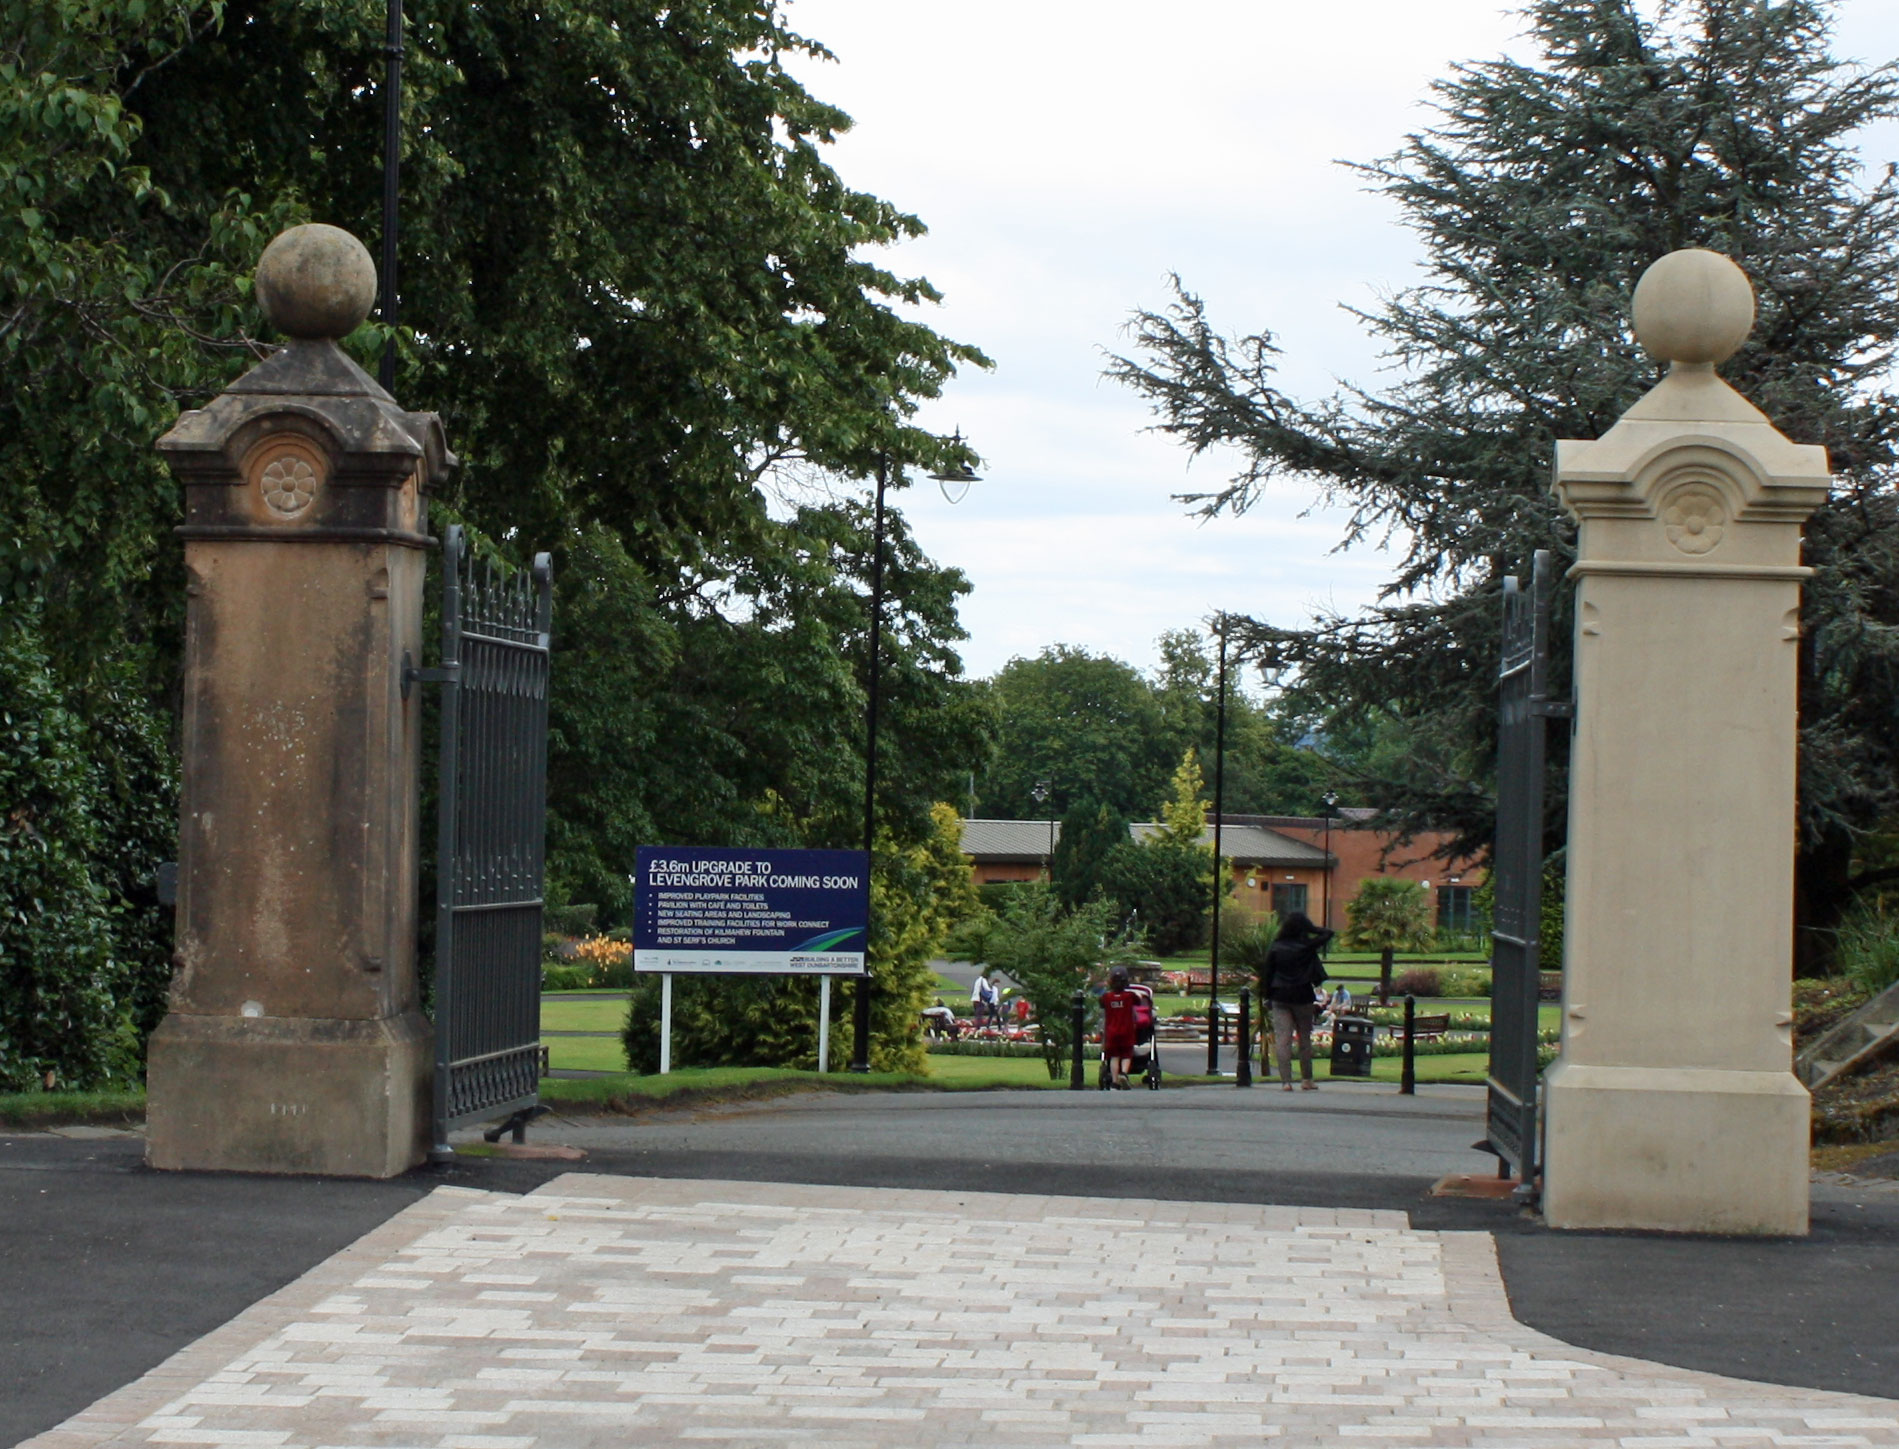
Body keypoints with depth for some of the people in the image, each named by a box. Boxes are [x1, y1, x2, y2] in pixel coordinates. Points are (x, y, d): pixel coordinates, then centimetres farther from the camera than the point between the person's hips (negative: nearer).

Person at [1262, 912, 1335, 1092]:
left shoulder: (1275, 948, -3)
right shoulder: (1307, 946, -7)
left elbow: (1268, 974, 0)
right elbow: (1327, 933, 5)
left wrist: (1267, 996, 7)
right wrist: (1311, 928, 6)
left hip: (1280, 997, 0)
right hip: (1303, 997, 0)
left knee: (1282, 1040, -2)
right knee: (1305, 1039, 12)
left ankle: (1285, 1081, -10)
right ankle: (1306, 1079, 19)